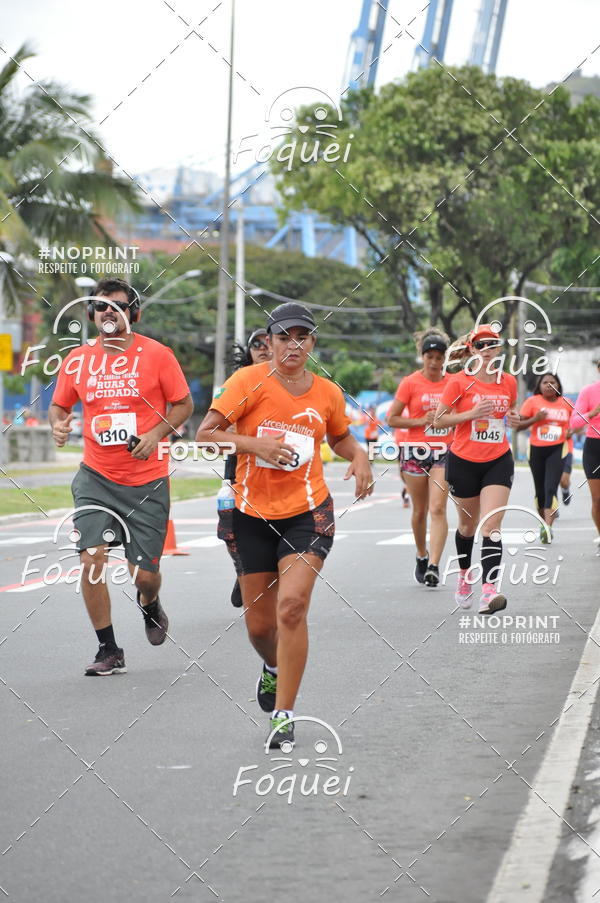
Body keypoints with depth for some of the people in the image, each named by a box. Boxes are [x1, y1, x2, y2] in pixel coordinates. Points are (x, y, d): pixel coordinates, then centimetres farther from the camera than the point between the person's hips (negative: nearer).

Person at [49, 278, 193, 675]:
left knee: (144, 574, 1)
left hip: (147, 480, -1)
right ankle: (109, 650, -2)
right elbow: (59, 405, 15)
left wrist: (157, 433, -15)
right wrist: (58, 423, -9)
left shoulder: (156, 354, -5)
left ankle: (150, 606, 40)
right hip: (96, 477, 2)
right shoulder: (78, 359, 2)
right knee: (92, 557, -15)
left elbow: (184, 404, 2)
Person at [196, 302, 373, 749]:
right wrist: (255, 444, -25)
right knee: (259, 623, 9)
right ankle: (274, 667, 46)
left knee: (292, 606, -19)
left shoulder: (328, 393, 3)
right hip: (252, 514, 0)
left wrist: (359, 456, 1)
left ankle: (284, 714, -10)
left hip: (308, 514, 0)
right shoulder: (249, 381, -7)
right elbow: (205, 433, -11)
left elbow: (341, 438, 22)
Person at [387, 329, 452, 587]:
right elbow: (392, 418, 0)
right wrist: (421, 421, -11)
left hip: (444, 452, 0)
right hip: (416, 451, 0)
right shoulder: (411, 383, -1)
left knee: (438, 508, -13)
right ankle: (422, 556, 31)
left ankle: (433, 566, -19)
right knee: (419, 510, 8)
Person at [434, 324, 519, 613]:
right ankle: (464, 574, 43)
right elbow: (439, 419, -6)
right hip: (464, 461, -1)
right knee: (468, 525, 15)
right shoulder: (459, 382, -7)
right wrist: (471, 413, -20)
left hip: (498, 462, 1)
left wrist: (513, 418, -2)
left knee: (491, 525, -15)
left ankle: (488, 590, -25)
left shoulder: (508, 382, 4)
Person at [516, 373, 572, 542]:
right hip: (537, 450, 1)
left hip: (557, 450, -1)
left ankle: (548, 528, -24)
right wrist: (535, 419, -18)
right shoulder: (532, 401, -2)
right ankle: (543, 524, 26)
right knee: (540, 490, 10)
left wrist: (571, 431, 7)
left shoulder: (566, 404, 5)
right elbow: (518, 425, -5)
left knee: (551, 488, -16)